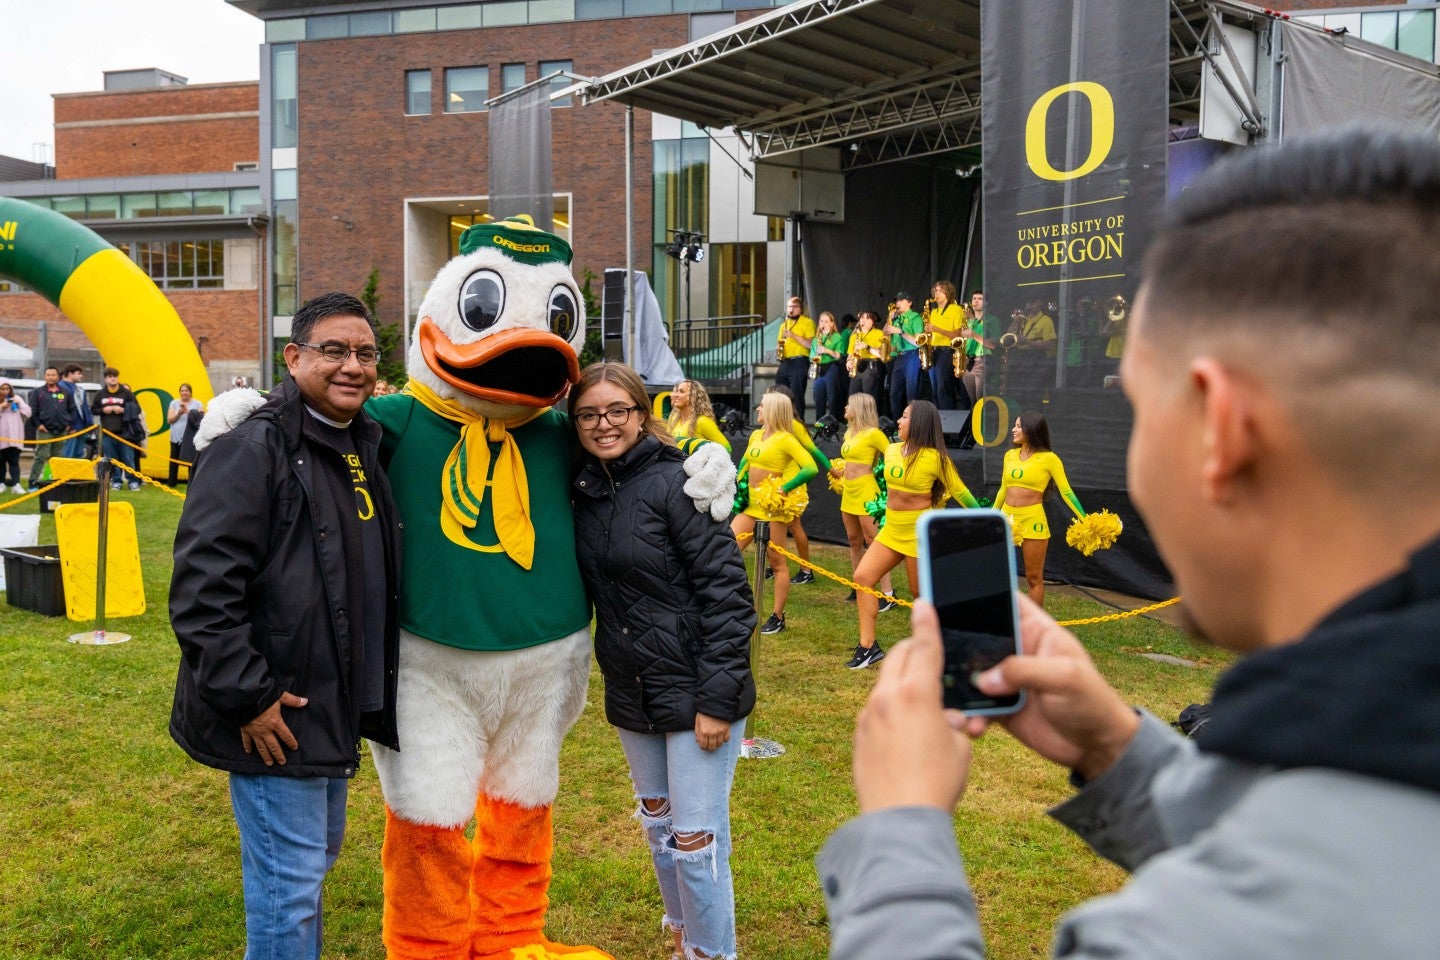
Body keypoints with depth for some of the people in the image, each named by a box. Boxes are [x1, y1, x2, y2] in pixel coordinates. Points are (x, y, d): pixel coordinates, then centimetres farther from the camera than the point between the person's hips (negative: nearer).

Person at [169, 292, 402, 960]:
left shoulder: (364, 446, 10)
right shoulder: (253, 447, -17)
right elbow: (201, 588, -23)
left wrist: (373, 691, 18)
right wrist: (247, 696, -22)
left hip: (337, 705, 9)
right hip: (274, 715, -9)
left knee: (319, 852, 23)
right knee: (289, 880, 0)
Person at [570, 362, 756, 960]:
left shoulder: (676, 482, -16)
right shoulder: (585, 492, 3)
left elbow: (727, 592, -18)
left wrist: (717, 698, -20)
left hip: (695, 689, -7)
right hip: (631, 691, 7)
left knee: (695, 837, -1)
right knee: (658, 822, 20)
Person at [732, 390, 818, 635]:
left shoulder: (785, 439, -12)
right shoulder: (756, 435, 10)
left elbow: (811, 468, -20)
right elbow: (744, 463, 26)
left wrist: (784, 489, -18)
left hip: (772, 506, -7)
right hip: (751, 504, 8)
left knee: (777, 562, 2)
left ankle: (778, 618, 11)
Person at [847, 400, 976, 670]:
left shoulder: (935, 458, -14)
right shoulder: (892, 450, 4)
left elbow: (960, 491, -6)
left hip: (920, 532, -7)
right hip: (892, 529, 7)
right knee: (862, 577, -3)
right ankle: (868, 646, 2)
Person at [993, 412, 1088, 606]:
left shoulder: (1049, 459, -6)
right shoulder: (1010, 455, 9)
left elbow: (1066, 492, -7)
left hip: (1032, 521, -5)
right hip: (1007, 518, 5)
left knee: (1034, 578, 4)